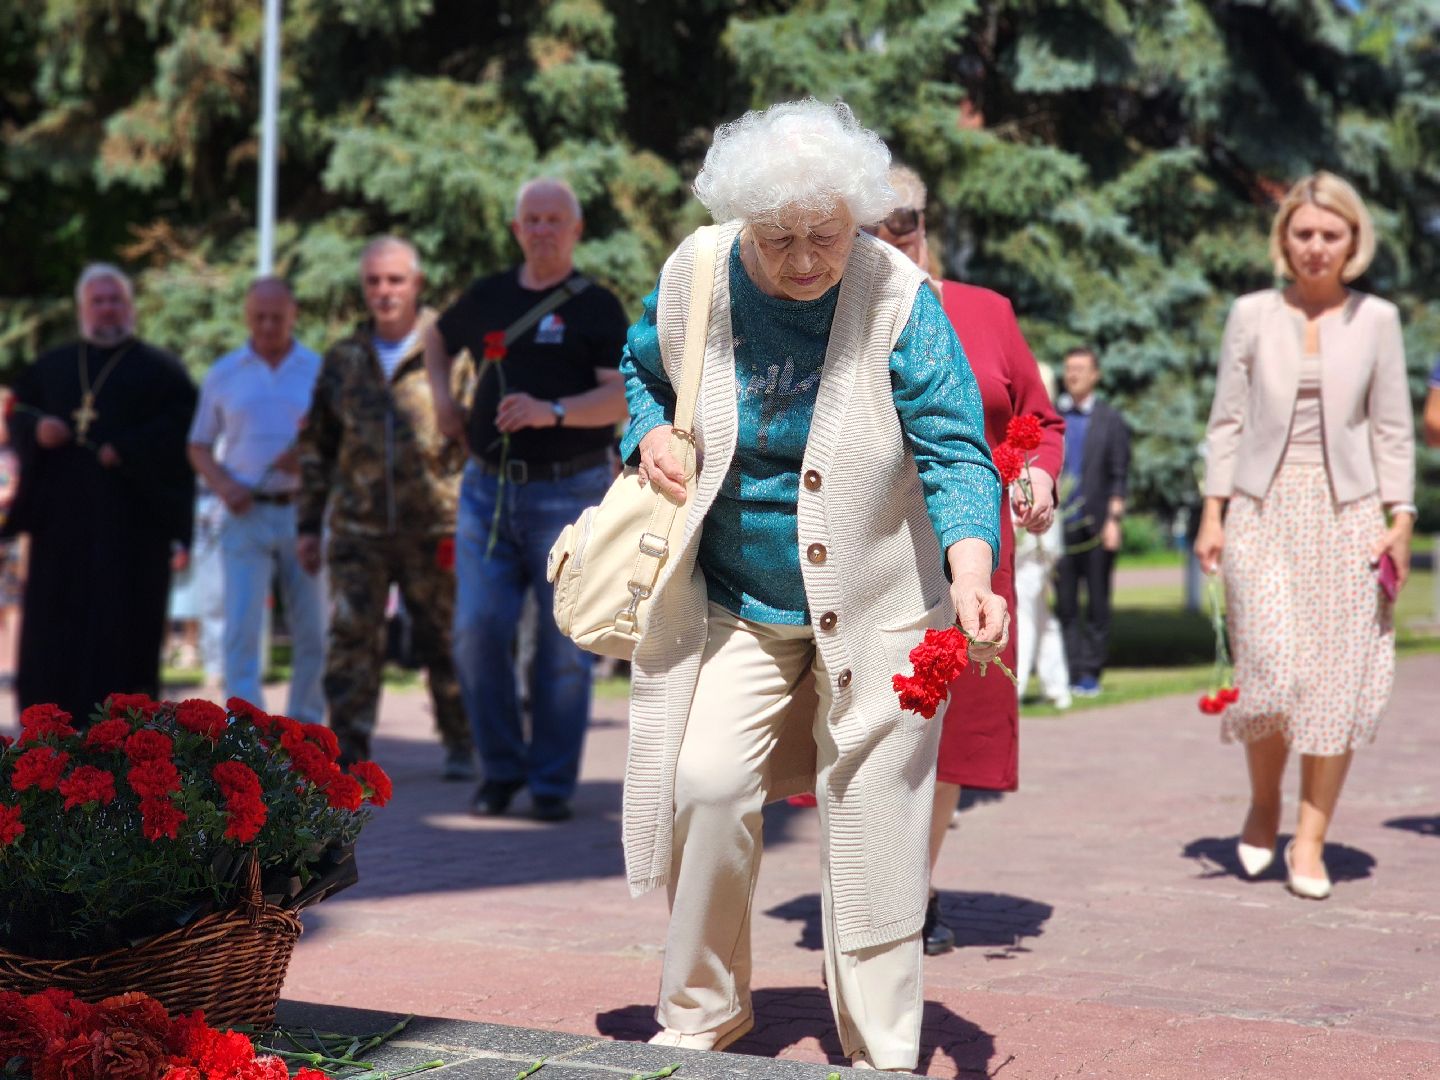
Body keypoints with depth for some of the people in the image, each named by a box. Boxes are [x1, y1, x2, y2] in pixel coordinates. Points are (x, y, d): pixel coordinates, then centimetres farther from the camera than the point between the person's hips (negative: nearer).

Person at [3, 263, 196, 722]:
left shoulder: (159, 368, 7)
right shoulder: (51, 366, 19)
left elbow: (182, 422, -6)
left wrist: (128, 450, -17)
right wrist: (38, 430, -7)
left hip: (131, 511, -3)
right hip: (61, 510, 3)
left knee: (122, 612, -6)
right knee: (55, 612, -1)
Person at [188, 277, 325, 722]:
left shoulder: (320, 371, 6)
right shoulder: (223, 375, 9)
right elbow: (199, 446, 14)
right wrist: (222, 484, -5)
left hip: (304, 513, 0)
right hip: (246, 515, 0)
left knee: (312, 631, 4)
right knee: (241, 626, -10)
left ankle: (305, 728, 17)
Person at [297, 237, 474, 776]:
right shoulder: (343, 359, 11)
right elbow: (315, 445, 17)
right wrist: (308, 524, 12)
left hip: (435, 528, -3)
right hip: (358, 528, 3)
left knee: (444, 643, 6)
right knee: (350, 640, -5)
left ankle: (460, 746, 22)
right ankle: (348, 749, -2)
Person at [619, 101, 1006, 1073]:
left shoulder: (901, 301, -16)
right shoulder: (695, 279, -6)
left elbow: (954, 453, -19)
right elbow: (642, 369, 15)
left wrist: (973, 576, -35)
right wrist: (650, 434, -6)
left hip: (873, 609, -2)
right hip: (733, 608, 3)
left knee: (872, 819, 0)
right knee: (706, 784, -7)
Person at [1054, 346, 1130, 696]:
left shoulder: (1111, 421, 5)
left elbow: (1119, 476, 2)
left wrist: (1113, 520, -6)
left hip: (1096, 526, -1)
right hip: (1059, 524, 1)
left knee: (1097, 604, 2)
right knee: (1064, 604, -1)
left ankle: (1091, 673, 7)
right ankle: (1071, 671, 1)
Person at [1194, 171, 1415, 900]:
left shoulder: (1376, 320, 6)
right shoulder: (1252, 316, 5)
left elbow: (1392, 428, 7)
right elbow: (1227, 421, 7)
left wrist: (1400, 520, 0)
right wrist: (1213, 512, 1)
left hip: (1346, 512, 1)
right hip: (1263, 510, -1)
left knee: (1338, 680, -3)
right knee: (1271, 670, -9)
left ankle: (1310, 839, 6)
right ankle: (1263, 807, 17)